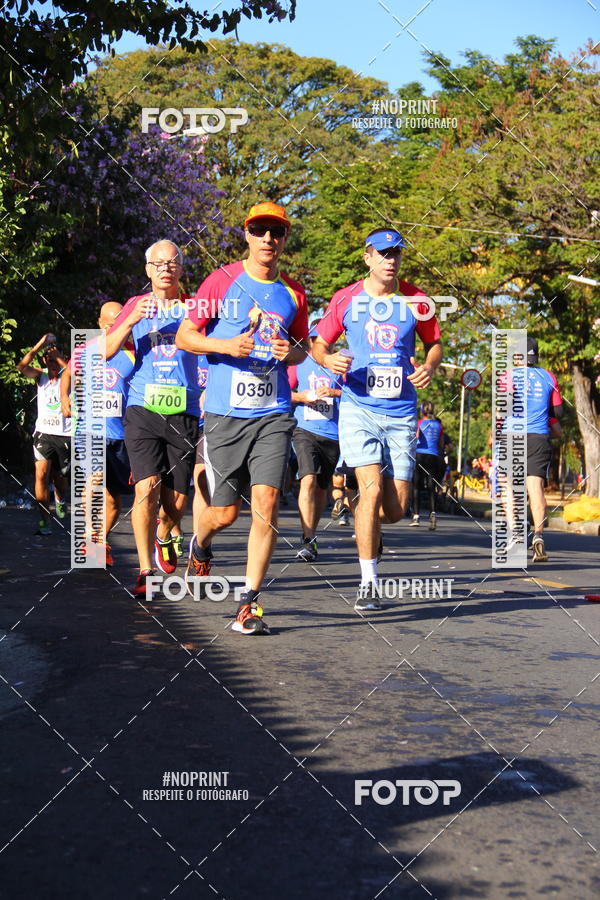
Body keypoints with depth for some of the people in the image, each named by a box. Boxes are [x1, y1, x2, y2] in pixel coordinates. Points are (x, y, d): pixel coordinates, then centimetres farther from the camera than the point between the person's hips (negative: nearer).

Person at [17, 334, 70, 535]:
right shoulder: (41, 375, 4)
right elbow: (21, 367, -13)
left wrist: (58, 356, -21)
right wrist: (39, 346, -16)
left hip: (65, 435, -1)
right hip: (44, 433, 1)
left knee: (59, 477, 12)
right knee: (42, 474, -16)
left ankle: (60, 498, 48)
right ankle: (44, 521, -15)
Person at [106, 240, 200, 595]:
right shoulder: (137, 305, 11)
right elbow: (107, 352, 2)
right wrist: (131, 320, -12)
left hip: (184, 412, 0)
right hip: (143, 409, 0)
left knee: (176, 499, 2)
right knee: (147, 487, -16)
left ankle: (164, 538, 36)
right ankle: (146, 571, -11)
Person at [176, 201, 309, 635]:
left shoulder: (293, 293, 10)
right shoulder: (222, 280, 1)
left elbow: (303, 347, 23)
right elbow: (184, 336, 2)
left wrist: (292, 352, -1)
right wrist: (225, 346, -15)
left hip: (274, 413, 2)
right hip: (225, 412, -2)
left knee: (266, 503, -11)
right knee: (225, 513, 3)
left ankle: (250, 602, -4)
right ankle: (200, 545, 40)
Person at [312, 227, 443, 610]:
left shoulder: (416, 300, 6)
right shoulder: (346, 299, 3)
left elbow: (434, 342, 19)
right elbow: (318, 344, 12)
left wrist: (430, 367, -3)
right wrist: (328, 359, -11)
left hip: (402, 413, 2)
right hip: (359, 408, -2)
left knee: (396, 508, 0)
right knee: (372, 489, -16)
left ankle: (369, 528, 38)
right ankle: (368, 582, -5)